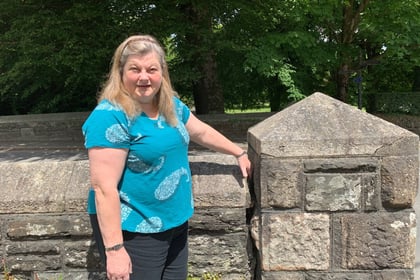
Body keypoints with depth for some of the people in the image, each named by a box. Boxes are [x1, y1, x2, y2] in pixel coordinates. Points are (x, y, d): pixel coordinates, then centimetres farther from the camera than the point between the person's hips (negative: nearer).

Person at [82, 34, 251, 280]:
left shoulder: (171, 105, 3)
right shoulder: (110, 116, -20)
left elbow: (202, 132, 21)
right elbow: (104, 188, -23)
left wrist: (239, 153, 29)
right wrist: (114, 248, -23)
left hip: (176, 223, 8)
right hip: (134, 231, -7)